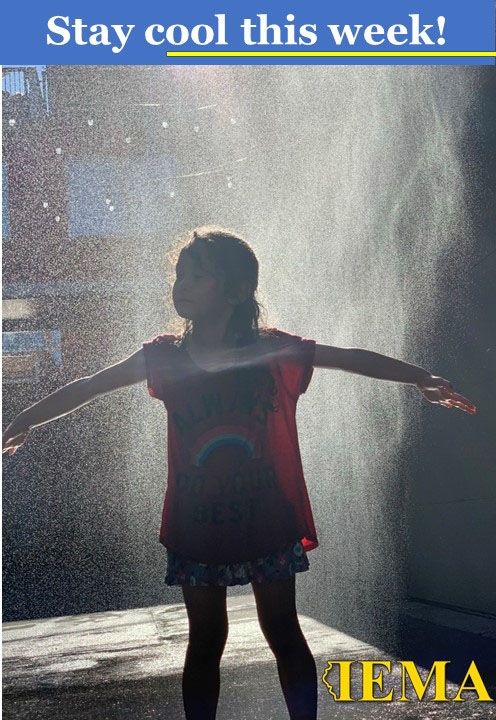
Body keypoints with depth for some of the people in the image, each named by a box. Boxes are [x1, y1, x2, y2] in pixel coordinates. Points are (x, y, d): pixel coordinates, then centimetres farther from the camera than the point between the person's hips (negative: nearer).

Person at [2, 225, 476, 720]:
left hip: (267, 523, -1)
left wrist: (422, 379, -11)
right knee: (205, 642, 9)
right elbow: (87, 388, 6)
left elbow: (353, 359, -3)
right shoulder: (165, 356, -2)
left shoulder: (273, 352, -6)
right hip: (197, 527, 1)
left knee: (283, 634, 6)